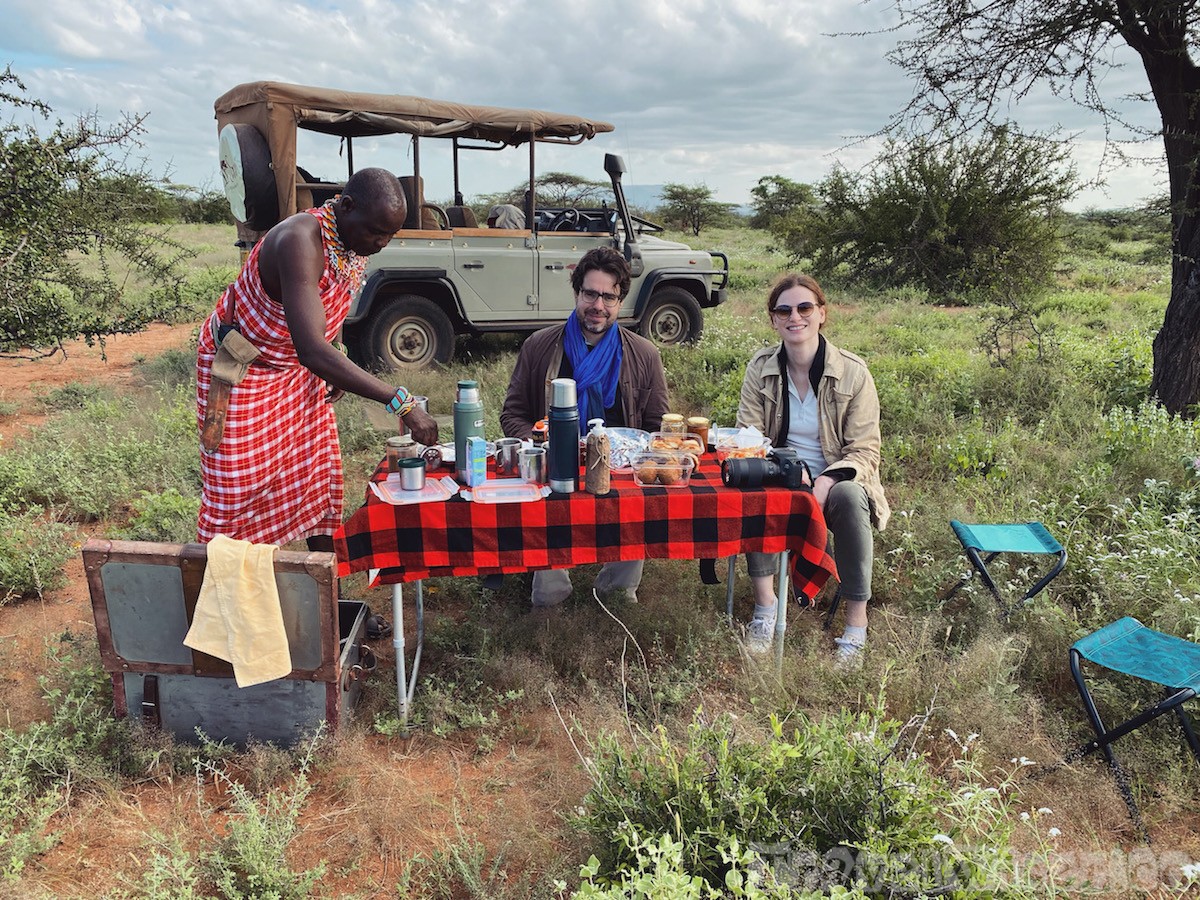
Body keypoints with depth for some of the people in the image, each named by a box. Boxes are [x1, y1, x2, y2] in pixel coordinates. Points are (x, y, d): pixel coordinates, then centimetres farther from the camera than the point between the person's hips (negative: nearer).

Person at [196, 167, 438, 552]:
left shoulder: (357, 242, -10)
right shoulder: (301, 241, -37)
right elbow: (312, 351, -48)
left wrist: (335, 363, -4)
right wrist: (401, 402, -50)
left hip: (298, 371, 8)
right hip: (240, 367, -7)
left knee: (320, 474, 11)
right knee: (239, 485, 0)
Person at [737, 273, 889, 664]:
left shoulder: (852, 372, -9)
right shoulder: (760, 367, -3)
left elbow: (864, 452, -8)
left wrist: (826, 482, -29)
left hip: (836, 482, -1)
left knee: (850, 498, -35)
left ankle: (856, 627, -26)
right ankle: (765, 606, -22)